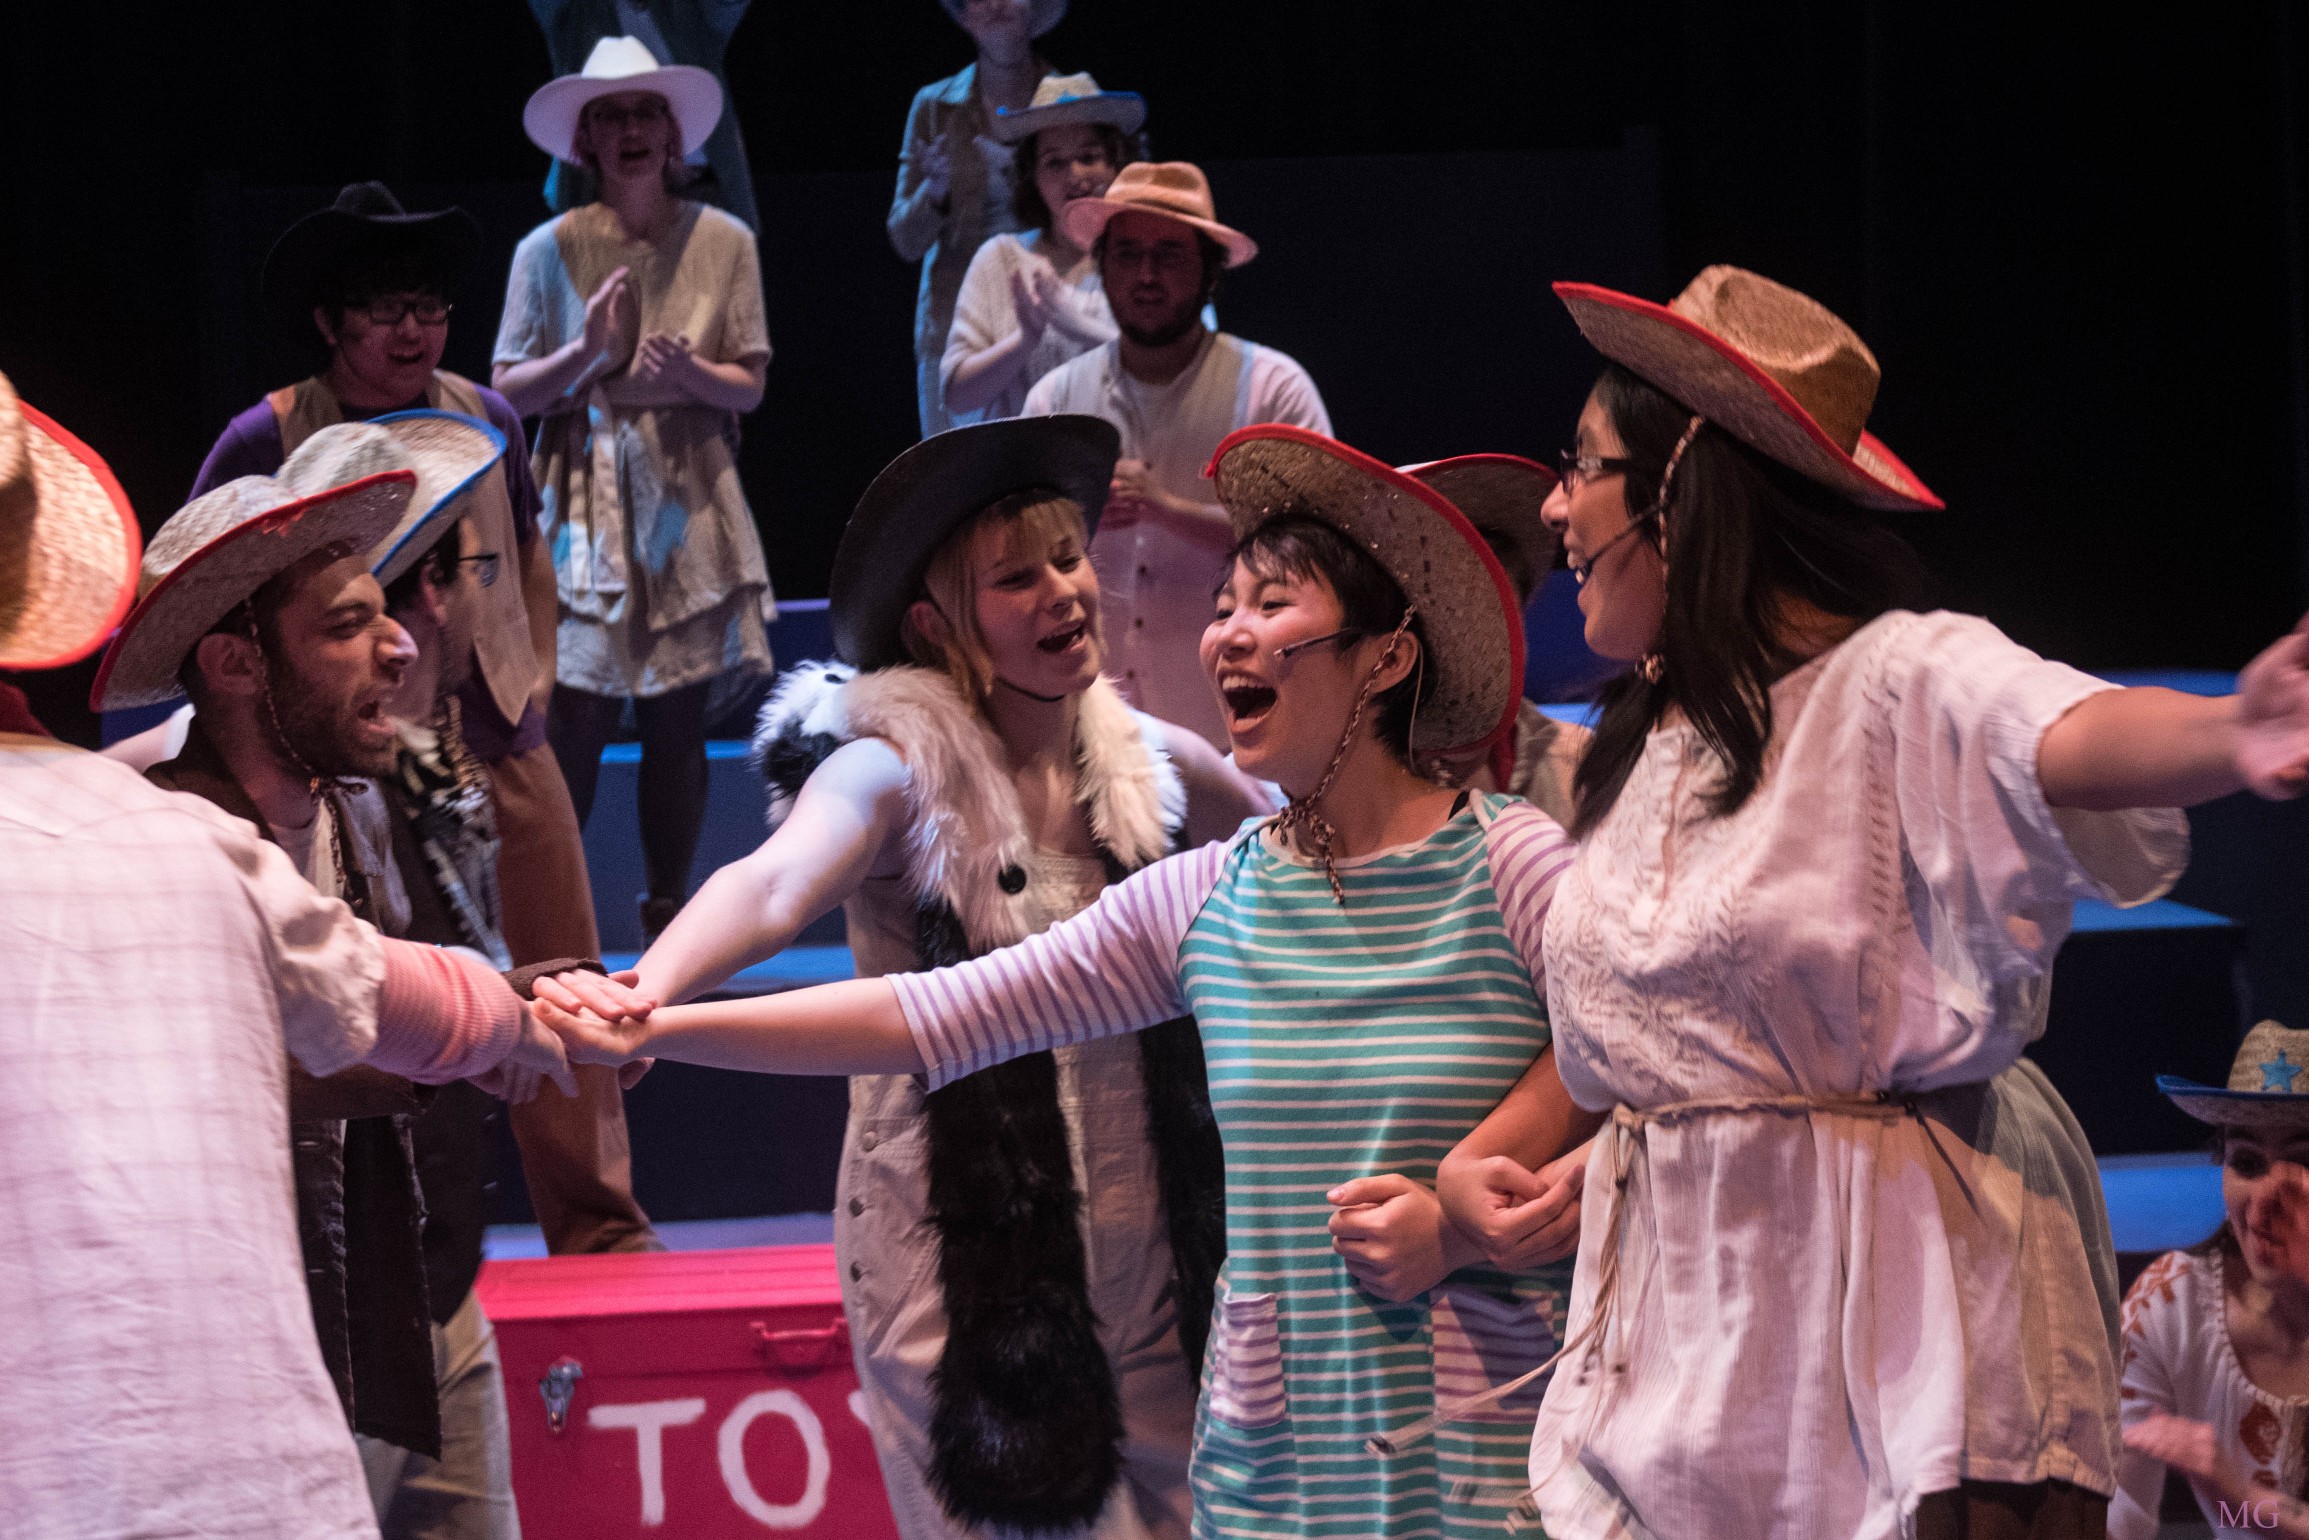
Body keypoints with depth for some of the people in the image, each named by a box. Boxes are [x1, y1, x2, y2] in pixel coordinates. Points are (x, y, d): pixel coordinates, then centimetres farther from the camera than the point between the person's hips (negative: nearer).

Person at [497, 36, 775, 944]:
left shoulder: (724, 243, 5)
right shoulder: (550, 250, 2)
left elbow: (750, 387, 5)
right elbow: (508, 392, 2)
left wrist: (691, 372, -16)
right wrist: (589, 351, -15)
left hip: (690, 501, 2)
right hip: (584, 501, -1)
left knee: (679, 718, 4)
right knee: (575, 717, -7)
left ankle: (668, 916, 14)